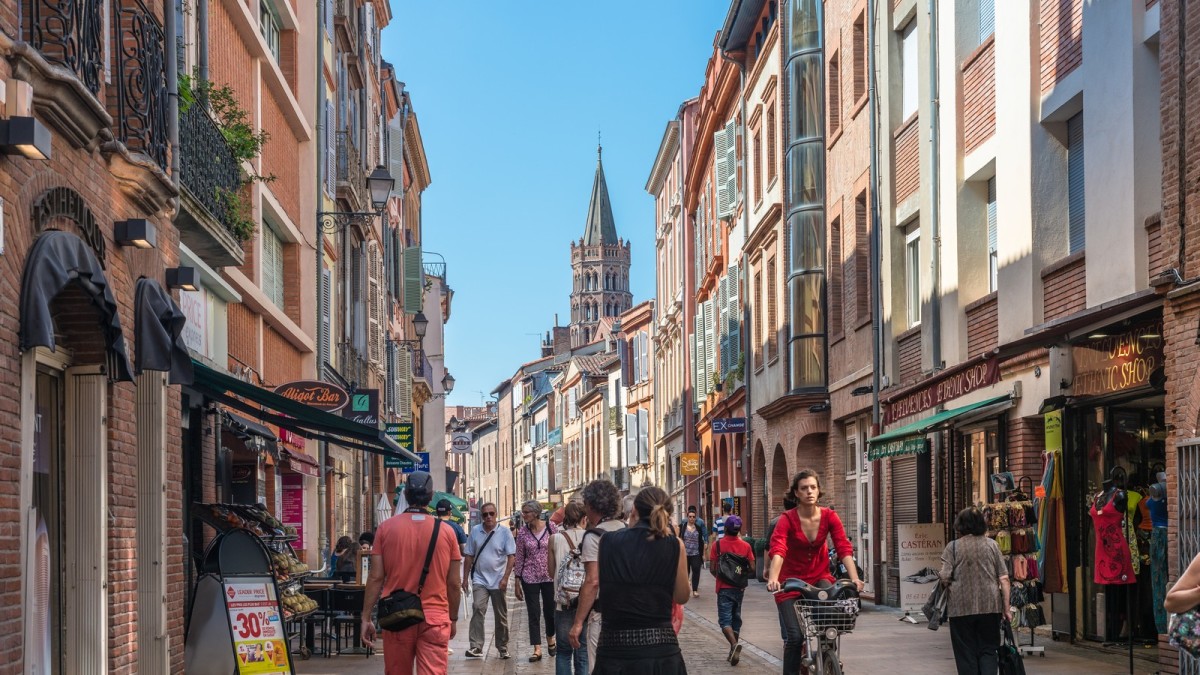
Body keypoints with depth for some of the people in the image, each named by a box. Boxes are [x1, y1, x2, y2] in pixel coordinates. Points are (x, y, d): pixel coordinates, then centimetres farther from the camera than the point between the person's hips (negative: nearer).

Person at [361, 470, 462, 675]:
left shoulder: (387, 528, -1)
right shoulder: (446, 532, 0)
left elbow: (376, 578, -1)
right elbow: (453, 584, 4)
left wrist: (366, 618, 6)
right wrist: (453, 619, 17)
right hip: (435, 619, -1)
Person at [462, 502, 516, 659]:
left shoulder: (504, 532, -2)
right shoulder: (475, 531, 5)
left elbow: (511, 556, -4)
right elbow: (469, 556, 10)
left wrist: (505, 578, -13)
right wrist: (465, 578, 7)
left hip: (498, 581, -1)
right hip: (480, 580, 1)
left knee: (501, 616, 8)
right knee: (477, 609, -18)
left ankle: (503, 647, 22)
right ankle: (476, 647, -20)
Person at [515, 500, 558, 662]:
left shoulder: (550, 528, -5)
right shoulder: (522, 533, -2)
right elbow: (519, 558, 3)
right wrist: (517, 583, 2)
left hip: (549, 576, 0)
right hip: (530, 578, 0)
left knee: (550, 611, 10)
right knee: (534, 614, 0)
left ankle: (550, 639, 36)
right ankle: (537, 649, 4)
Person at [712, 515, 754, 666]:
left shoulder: (718, 545, -9)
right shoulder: (745, 546, -2)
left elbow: (712, 568, -9)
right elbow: (752, 567, -2)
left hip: (724, 588, -3)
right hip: (739, 587, 3)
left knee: (725, 620, -4)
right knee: (736, 619, 16)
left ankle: (734, 644, -29)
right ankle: (733, 652, 19)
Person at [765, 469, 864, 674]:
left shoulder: (829, 517, -6)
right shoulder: (788, 519, -15)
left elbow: (844, 548, -15)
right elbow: (778, 550, -29)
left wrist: (855, 578, -29)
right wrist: (773, 579, -46)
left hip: (819, 577, 2)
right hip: (791, 581, -2)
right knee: (795, 637, -14)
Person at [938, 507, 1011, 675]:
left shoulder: (953, 547, -2)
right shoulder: (991, 544, 5)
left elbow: (945, 578, -9)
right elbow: (1004, 579, 2)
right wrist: (1006, 608, 7)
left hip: (961, 607, -2)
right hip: (990, 606, 2)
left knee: (966, 652, 7)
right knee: (988, 650, 8)